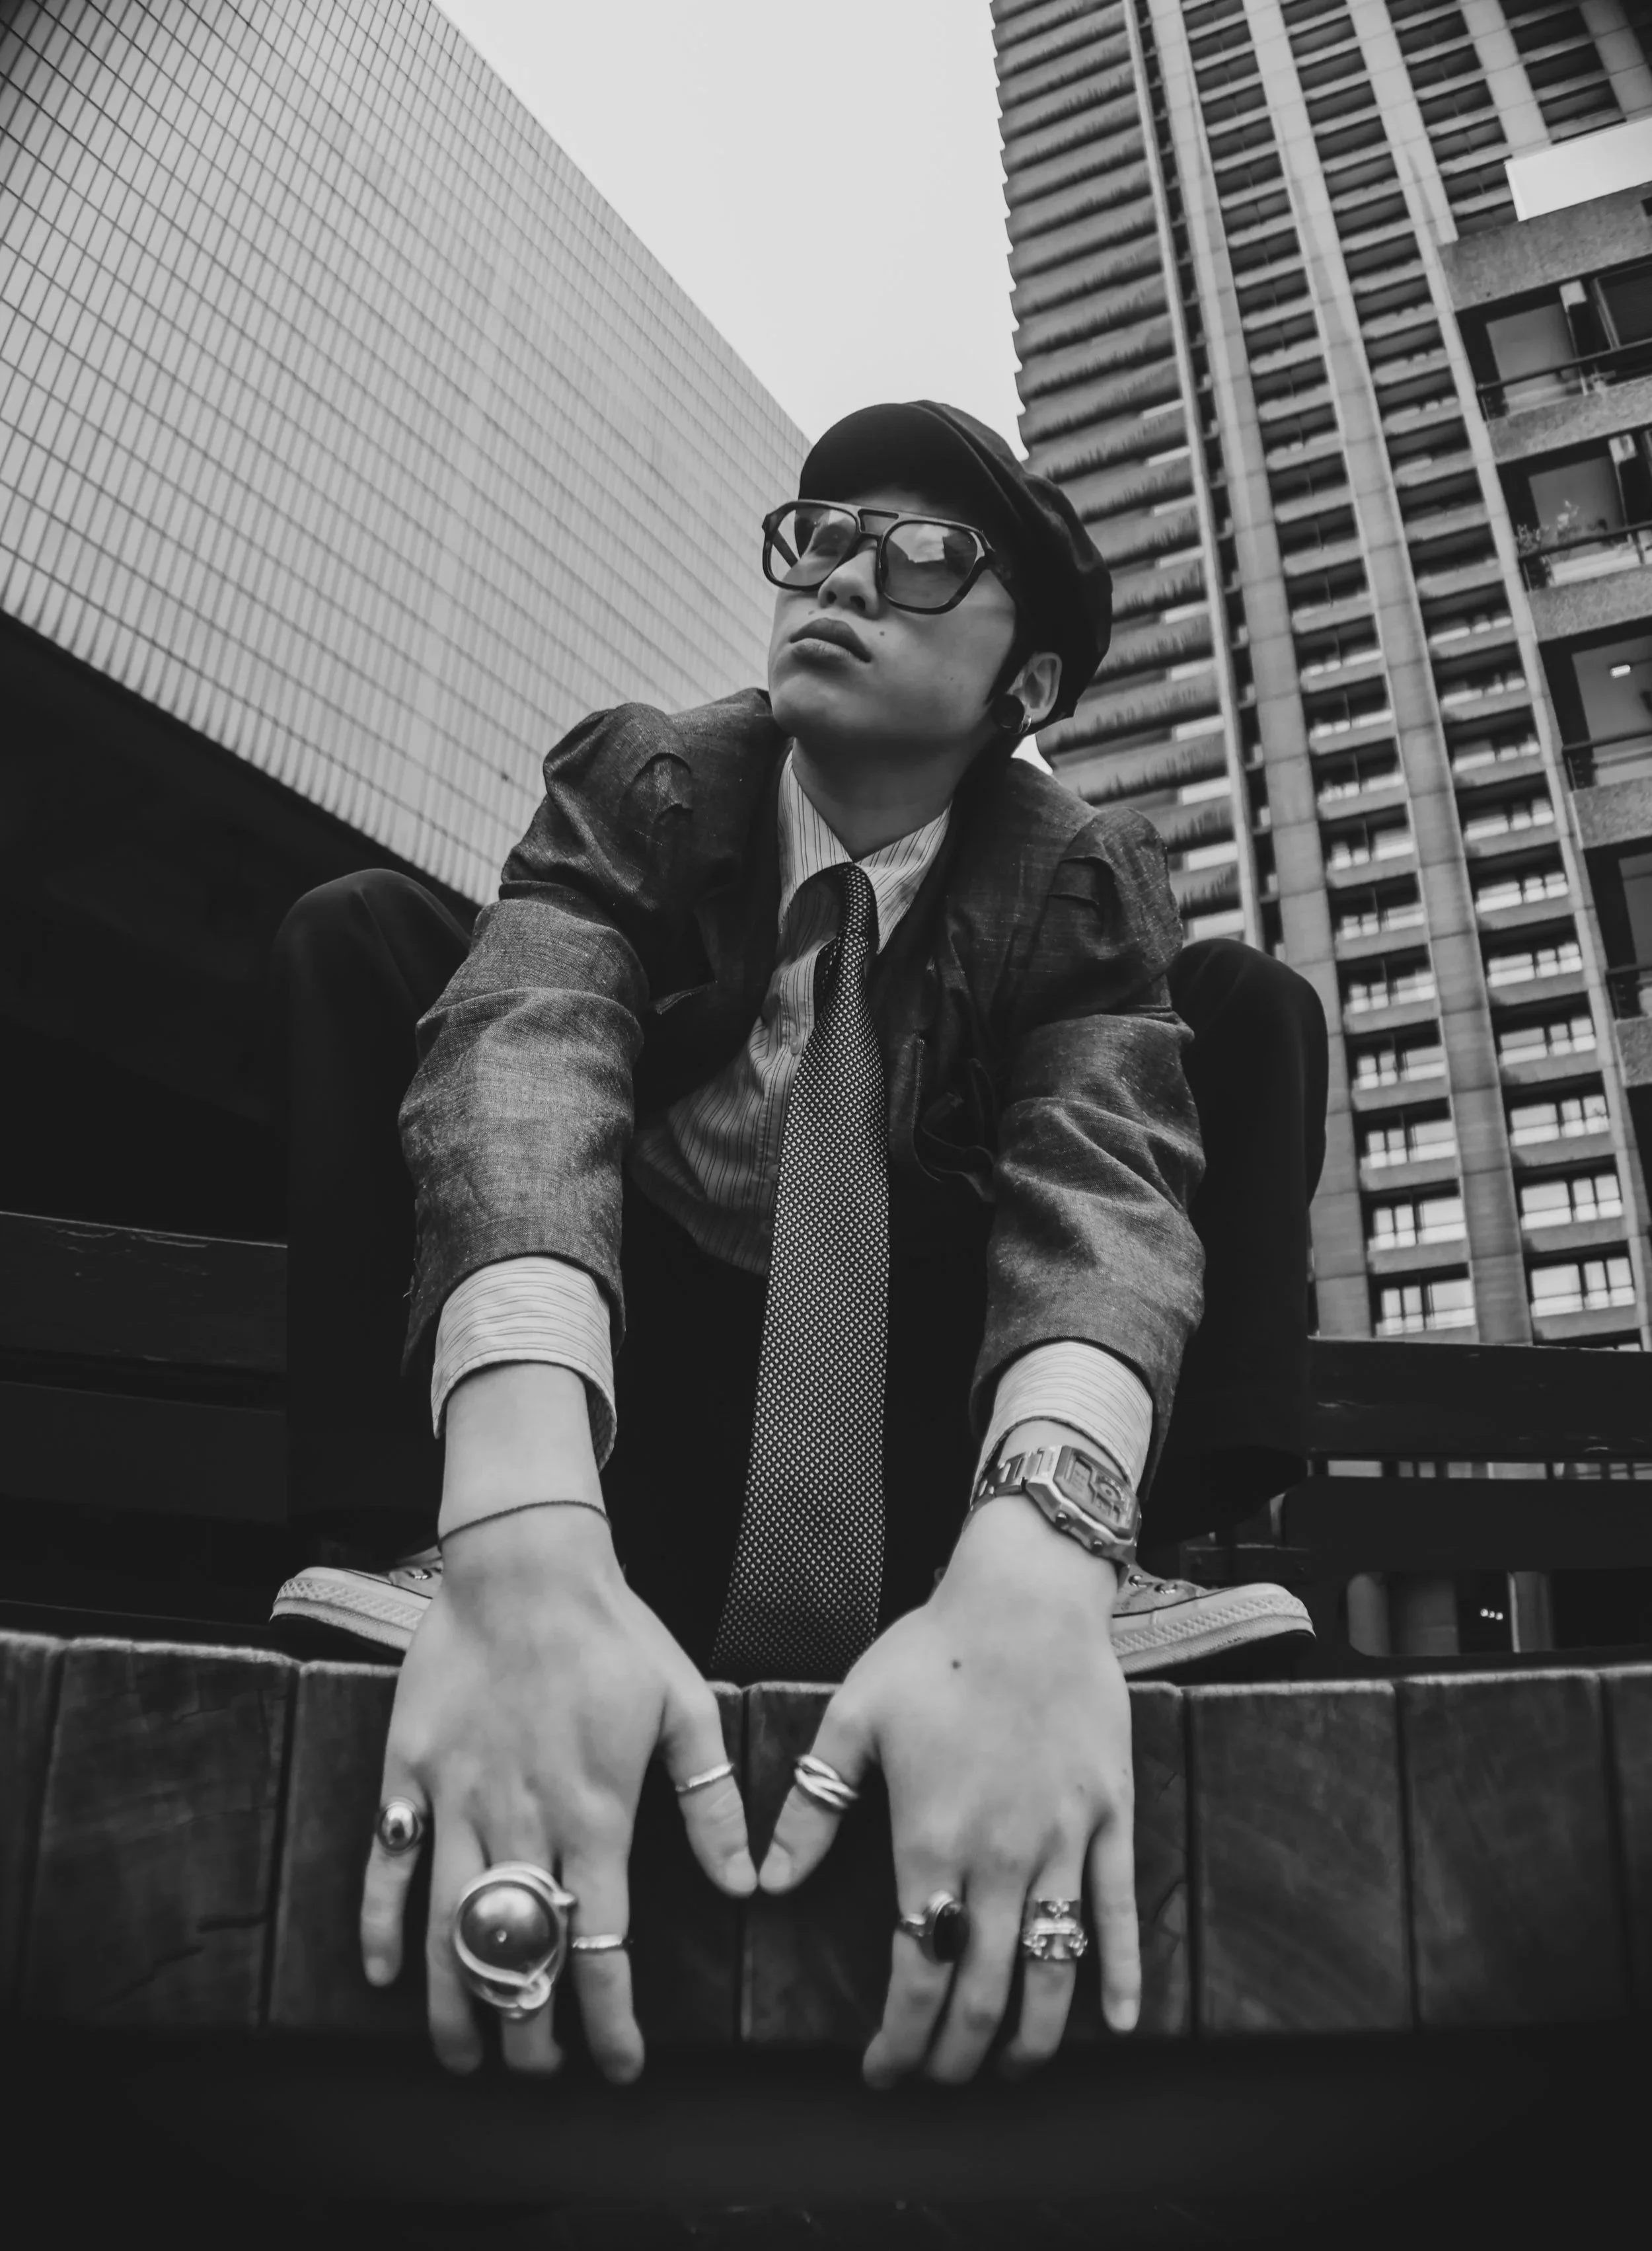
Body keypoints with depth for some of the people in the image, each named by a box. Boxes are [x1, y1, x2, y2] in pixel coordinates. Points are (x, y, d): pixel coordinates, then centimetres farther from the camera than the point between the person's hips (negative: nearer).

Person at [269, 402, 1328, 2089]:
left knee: (1243, 1006, -12)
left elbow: (1111, 1178, -27)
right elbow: (523, 1065, -30)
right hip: (618, 1437, 0)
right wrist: (523, 1541, -49)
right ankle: (422, 1549, -23)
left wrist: (1031, 1569, -49)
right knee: (358, 935, -14)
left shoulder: (1086, 884, -9)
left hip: (931, 1453, 1)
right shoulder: (636, 792, -11)